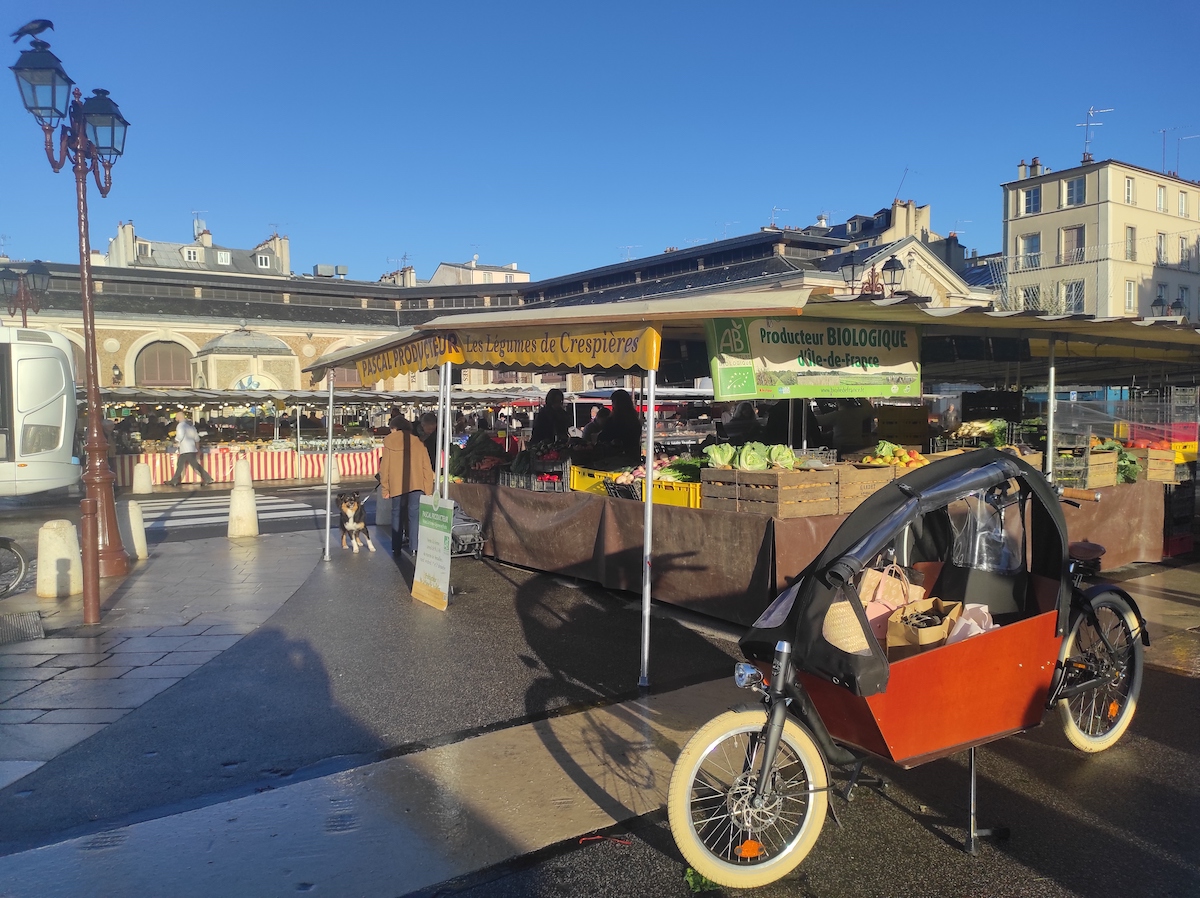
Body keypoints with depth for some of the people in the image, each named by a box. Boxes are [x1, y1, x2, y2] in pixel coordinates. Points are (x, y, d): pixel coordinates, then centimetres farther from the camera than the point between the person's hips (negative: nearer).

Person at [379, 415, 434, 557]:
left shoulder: (389, 443, 4)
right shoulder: (417, 443, 8)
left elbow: (384, 468, 4)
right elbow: (427, 467, 4)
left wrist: (385, 489, 9)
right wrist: (428, 489, 6)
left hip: (397, 485, 0)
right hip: (416, 485, 0)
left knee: (396, 515, 12)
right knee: (414, 515, -1)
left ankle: (396, 547, 13)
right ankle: (413, 547, -11)